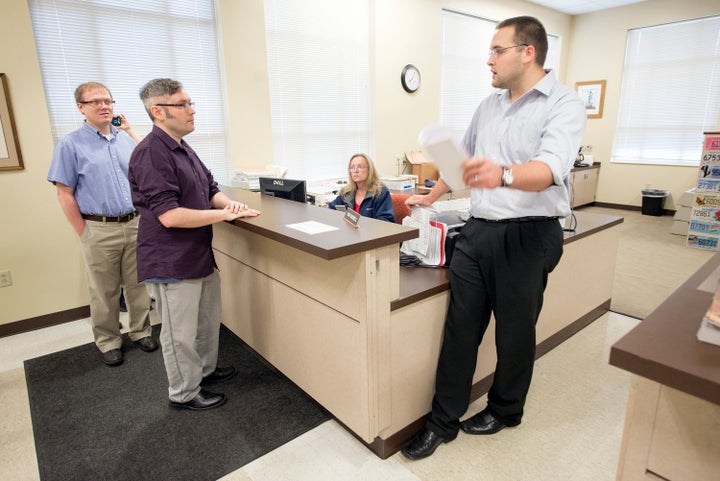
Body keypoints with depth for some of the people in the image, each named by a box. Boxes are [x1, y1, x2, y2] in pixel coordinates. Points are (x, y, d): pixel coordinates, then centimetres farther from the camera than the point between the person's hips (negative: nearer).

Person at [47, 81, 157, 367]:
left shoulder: (126, 140, 10)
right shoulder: (70, 145, -3)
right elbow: (64, 194, -5)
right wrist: (84, 234, -7)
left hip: (135, 224, 4)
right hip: (100, 230, -3)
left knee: (138, 285, 12)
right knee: (104, 292, 8)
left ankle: (140, 331, 29)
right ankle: (108, 342, 25)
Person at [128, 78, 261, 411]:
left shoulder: (183, 149, 11)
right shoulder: (151, 154, -20)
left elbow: (211, 190, 15)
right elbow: (169, 216, -27)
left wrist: (229, 203, -7)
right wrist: (225, 215, -21)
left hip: (200, 255, 10)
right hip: (172, 263, -10)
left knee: (208, 320, 24)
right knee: (181, 333, 8)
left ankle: (205, 370, 44)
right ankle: (184, 394, 28)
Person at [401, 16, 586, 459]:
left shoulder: (563, 104, -7)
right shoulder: (488, 106, 14)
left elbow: (550, 169, -25)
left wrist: (503, 174, -45)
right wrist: (431, 198, 28)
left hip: (528, 236, -5)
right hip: (478, 231, 6)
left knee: (515, 332, 9)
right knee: (460, 327, 6)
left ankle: (505, 411, 34)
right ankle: (443, 421, 19)